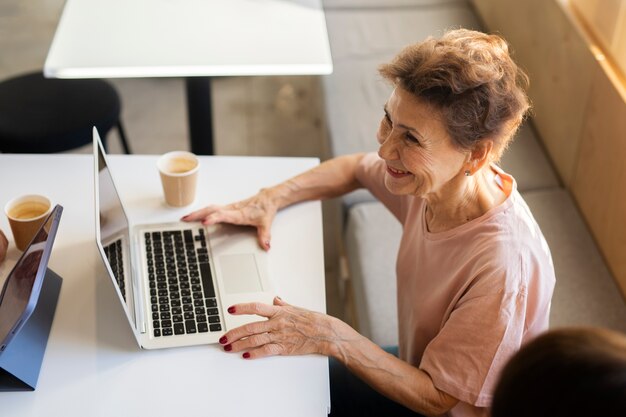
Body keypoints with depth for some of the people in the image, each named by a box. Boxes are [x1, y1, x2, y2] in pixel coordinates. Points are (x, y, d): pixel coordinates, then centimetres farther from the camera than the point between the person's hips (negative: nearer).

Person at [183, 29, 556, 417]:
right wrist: (269, 199, -8)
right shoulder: (438, 176, -16)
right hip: (419, 372, 6)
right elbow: (354, 168, 7)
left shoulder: (503, 265, -38)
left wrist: (333, 337, -34)